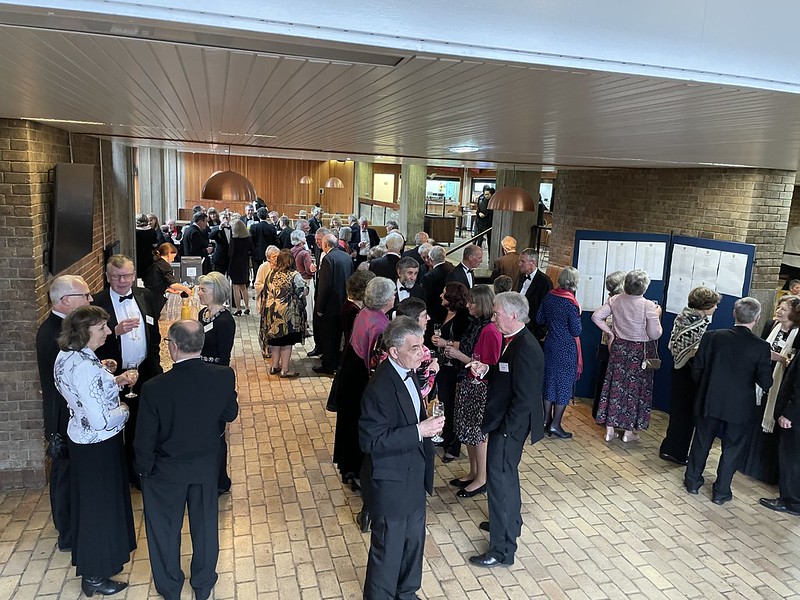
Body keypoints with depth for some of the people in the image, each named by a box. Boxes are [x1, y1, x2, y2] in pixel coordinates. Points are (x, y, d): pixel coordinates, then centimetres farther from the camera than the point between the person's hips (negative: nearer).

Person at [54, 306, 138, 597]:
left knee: (89, 501, 26)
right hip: (98, 447, -10)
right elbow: (100, 421, -30)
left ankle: (90, 561, 47)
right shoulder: (83, 367, -31)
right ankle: (95, 576, 29)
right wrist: (124, 410, -12)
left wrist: (115, 381, 0)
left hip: (81, 440, 10)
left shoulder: (67, 355, -1)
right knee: (100, 506, 9)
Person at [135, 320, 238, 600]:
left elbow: (144, 440, -18)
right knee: (205, 525, 22)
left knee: (165, 529, 22)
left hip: (166, 471, -2)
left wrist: (144, 470, 1)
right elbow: (231, 414, -4)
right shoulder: (224, 376, -22)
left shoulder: (154, 388, -29)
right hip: (207, 466, 2)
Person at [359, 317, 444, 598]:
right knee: (389, 548, 12)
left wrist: (428, 423, 0)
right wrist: (419, 431, -29)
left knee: (414, 538, 25)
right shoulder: (379, 389, -29)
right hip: (391, 482, -9)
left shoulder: (407, 372, -1)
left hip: (413, 474, 9)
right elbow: (370, 441, -27)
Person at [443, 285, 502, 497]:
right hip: (466, 384, 8)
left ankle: (481, 479, 21)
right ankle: (473, 472, 33)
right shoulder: (474, 324, 6)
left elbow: (488, 367, -20)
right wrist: (453, 349, 2)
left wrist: (460, 356, -20)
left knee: (476, 431, 4)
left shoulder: (490, 331, -20)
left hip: (479, 388, -8)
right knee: (466, 429, 16)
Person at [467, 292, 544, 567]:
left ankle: (503, 549, 12)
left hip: (510, 425, -10)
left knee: (500, 480, -1)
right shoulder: (513, 340, 5)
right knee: (506, 474, 25)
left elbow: (524, 398, -26)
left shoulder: (525, 348, -25)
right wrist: (486, 370, -4)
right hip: (505, 422, 10)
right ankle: (509, 522, 46)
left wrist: (505, 430, -20)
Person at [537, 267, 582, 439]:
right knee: (564, 384, 5)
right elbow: (576, 331, -17)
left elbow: (539, 319, 8)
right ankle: (555, 425, 9)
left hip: (550, 345, 6)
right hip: (567, 349, -6)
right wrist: (578, 314, -4)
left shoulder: (549, 297, -1)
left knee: (549, 380, 16)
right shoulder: (571, 303, -19)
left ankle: (546, 420, 23)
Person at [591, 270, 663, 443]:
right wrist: (657, 315, 0)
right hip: (640, 352, -3)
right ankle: (629, 431, 18)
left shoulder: (615, 300, -5)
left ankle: (609, 429, 18)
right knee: (635, 388, 9)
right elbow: (655, 334, -14)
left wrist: (609, 331, 6)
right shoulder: (648, 306, -17)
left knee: (615, 385, 11)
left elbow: (596, 316, -4)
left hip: (619, 348, 4)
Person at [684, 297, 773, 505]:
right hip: (740, 407, -1)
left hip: (709, 402, 1)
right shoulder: (761, 347, -15)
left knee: (702, 441, 18)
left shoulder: (712, 337, -11)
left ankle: (693, 481, 30)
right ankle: (721, 492, 22)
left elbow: (696, 370, -5)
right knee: (732, 449, 14)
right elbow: (765, 383, -10)